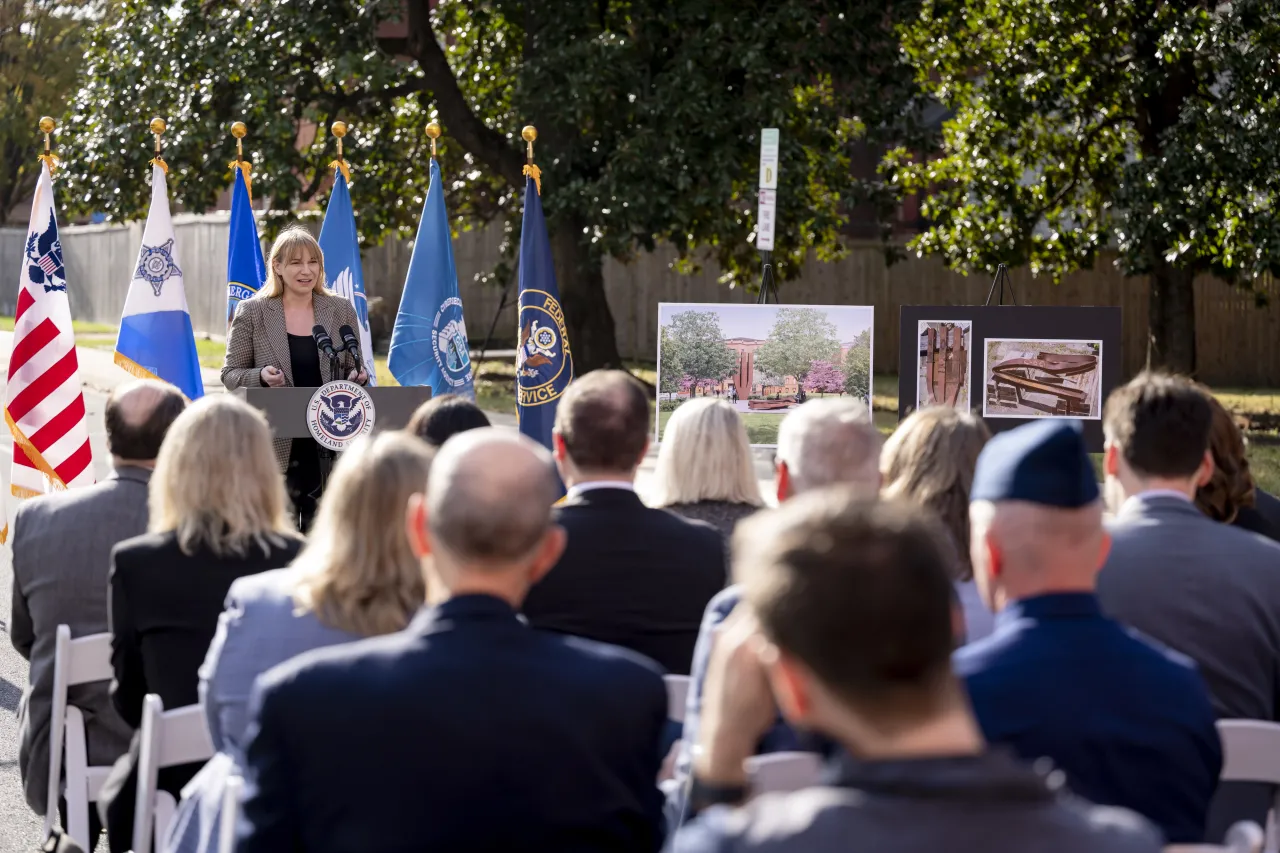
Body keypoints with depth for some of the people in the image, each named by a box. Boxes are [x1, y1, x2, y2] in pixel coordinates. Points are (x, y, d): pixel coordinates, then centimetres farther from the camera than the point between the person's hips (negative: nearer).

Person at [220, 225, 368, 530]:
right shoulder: (251, 313, 3)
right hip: (274, 445, -2)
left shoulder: (341, 310, 9)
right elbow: (230, 374, 4)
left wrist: (358, 376, -9)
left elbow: (354, 369, 15)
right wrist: (261, 377, -17)